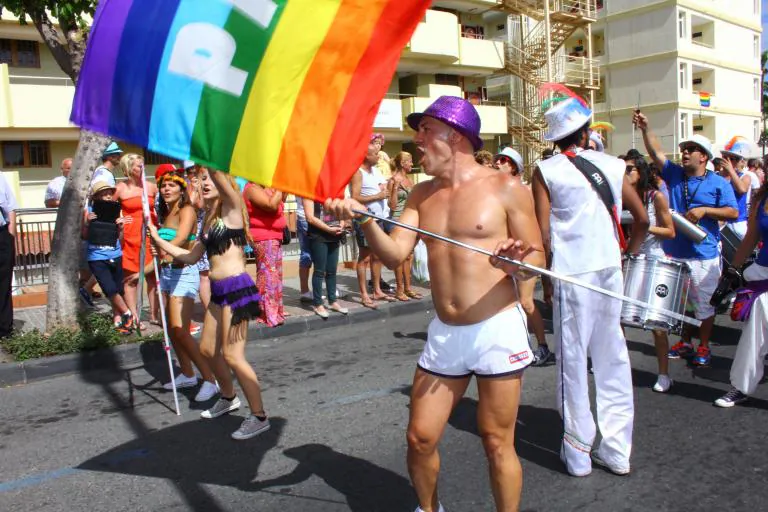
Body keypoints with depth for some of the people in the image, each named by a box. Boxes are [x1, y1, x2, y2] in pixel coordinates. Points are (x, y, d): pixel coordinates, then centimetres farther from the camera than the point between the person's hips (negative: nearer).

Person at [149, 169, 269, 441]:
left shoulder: (232, 209, -7)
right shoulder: (210, 219, 16)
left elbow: (219, 174, -24)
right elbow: (191, 256, 20)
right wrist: (158, 240, 20)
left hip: (236, 288, -9)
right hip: (219, 290, 9)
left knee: (232, 355, -7)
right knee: (208, 348, 18)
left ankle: (259, 417, 4)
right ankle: (228, 397, 40)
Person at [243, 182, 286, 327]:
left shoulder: (267, 188, 14)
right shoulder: (252, 189, -14)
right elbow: (272, 205, -27)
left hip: (275, 238, 10)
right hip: (263, 240, -10)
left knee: (276, 275, 17)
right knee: (268, 275, -8)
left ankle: (276, 310, 28)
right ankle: (269, 315, -4)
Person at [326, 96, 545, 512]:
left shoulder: (505, 188, -7)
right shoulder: (421, 194, 8)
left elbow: (536, 257, -4)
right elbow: (394, 254, 0)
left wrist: (516, 266, -27)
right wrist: (364, 220, -17)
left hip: (497, 331, -5)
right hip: (443, 334, 5)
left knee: (497, 444, 4)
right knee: (420, 438, 11)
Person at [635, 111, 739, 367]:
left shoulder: (719, 184, -1)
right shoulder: (674, 175, 9)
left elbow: (733, 212, -5)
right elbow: (657, 153, -2)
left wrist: (704, 211, -17)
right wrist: (645, 129, -12)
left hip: (704, 256, -4)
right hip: (674, 253, 4)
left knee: (704, 304, 4)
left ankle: (704, 347, 18)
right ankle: (685, 342, 28)